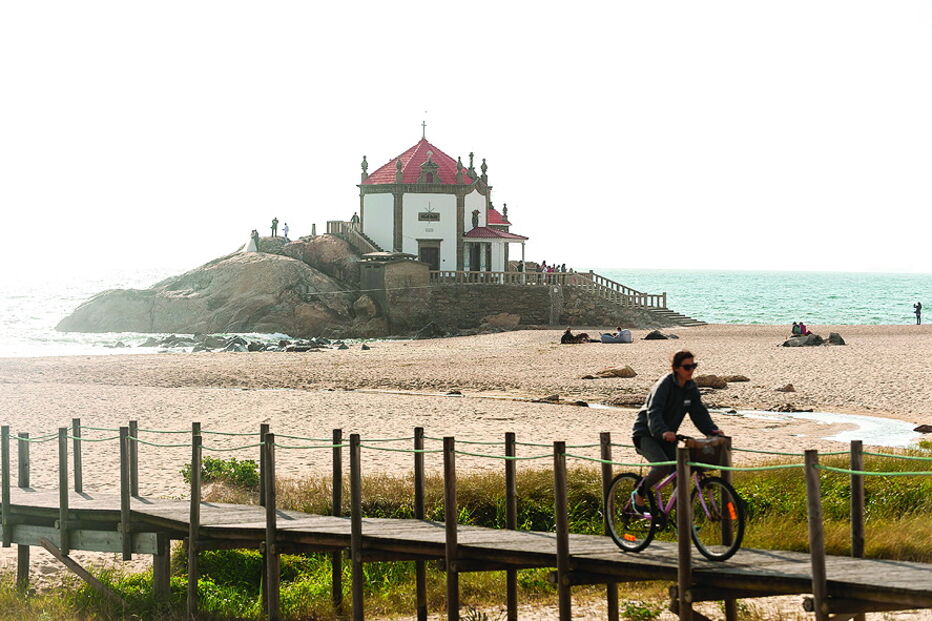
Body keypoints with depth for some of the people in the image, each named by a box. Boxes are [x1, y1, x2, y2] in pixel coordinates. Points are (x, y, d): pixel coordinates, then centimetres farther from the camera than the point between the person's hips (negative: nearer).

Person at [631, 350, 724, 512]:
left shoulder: (691, 388, 1)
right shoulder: (665, 384, -21)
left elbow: (699, 412, 3)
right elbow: (653, 412, -33)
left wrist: (712, 430, -14)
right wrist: (663, 432, -50)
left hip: (668, 436, 7)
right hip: (646, 434, -7)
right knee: (663, 466, -28)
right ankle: (639, 495, -5)